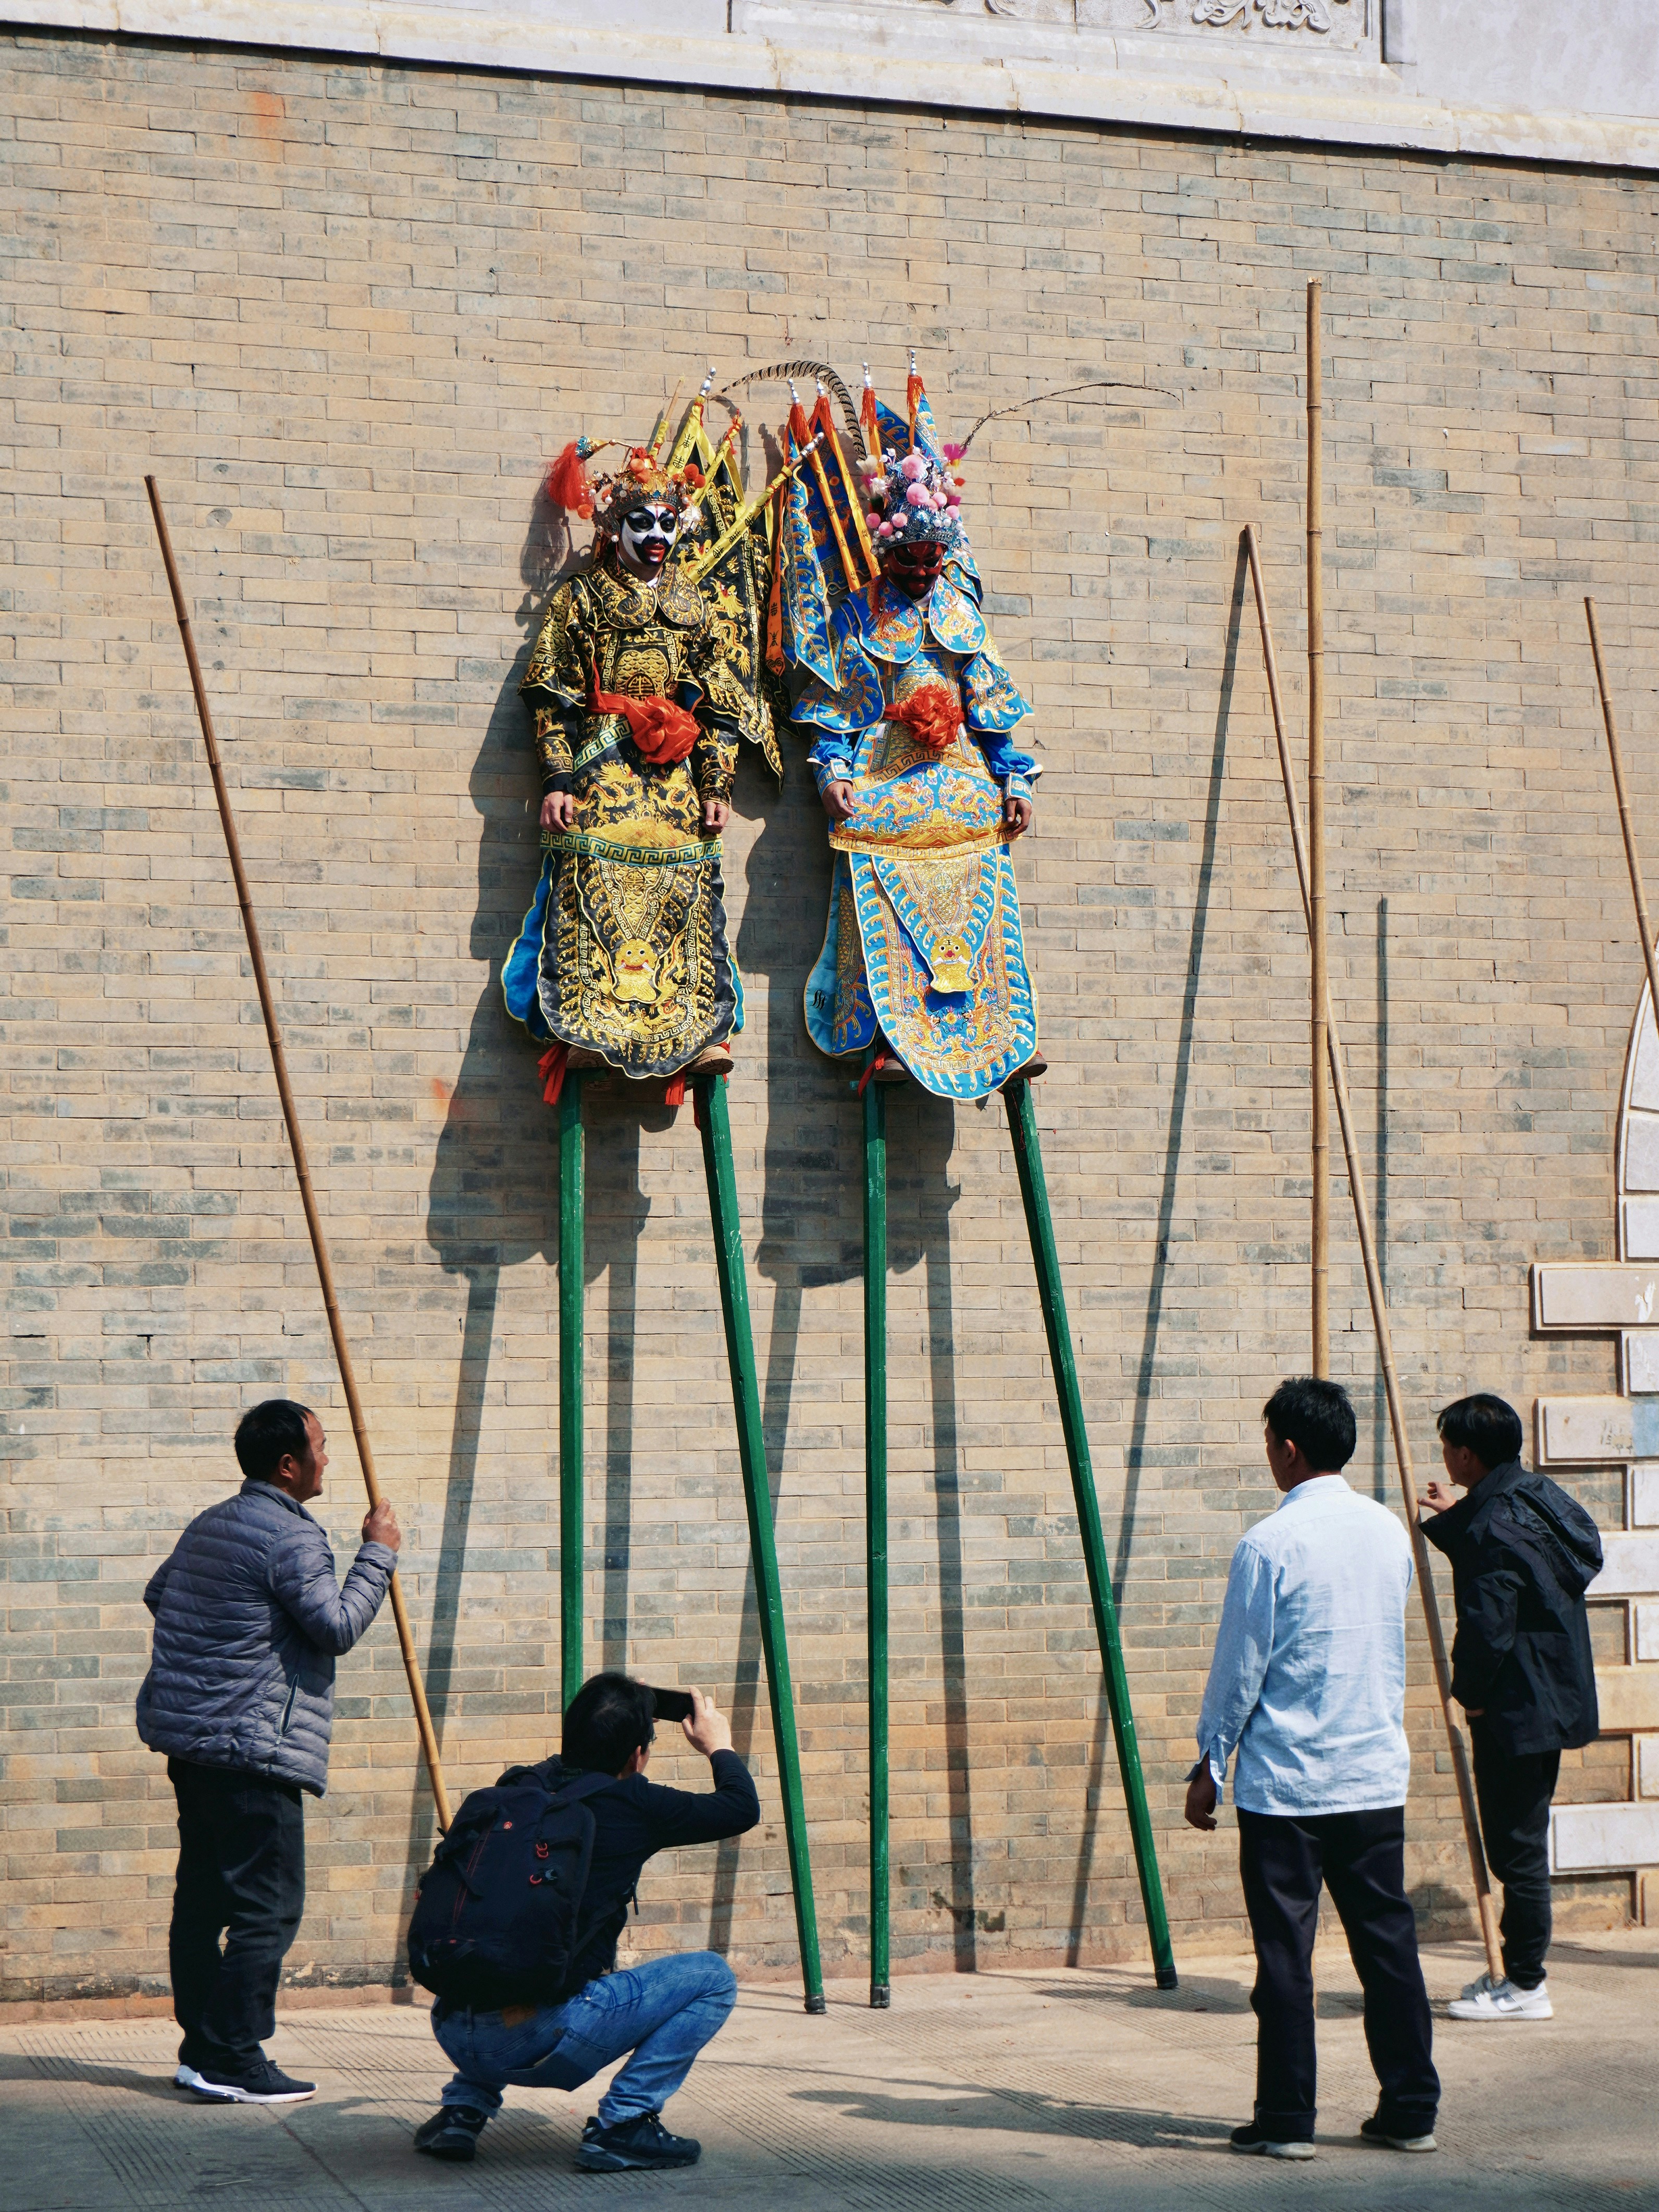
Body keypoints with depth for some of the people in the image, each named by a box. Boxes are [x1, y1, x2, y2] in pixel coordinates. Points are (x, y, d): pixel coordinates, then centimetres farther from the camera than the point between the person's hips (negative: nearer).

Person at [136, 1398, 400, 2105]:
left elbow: (157, 1592, 30)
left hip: (189, 1742, 10)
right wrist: (378, 1554, -6)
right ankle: (233, 2062, -8)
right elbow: (338, 1626, -16)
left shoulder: (210, 1524, 16)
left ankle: (201, 2050, 16)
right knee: (268, 1905, -7)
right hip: (253, 1748, -10)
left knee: (203, 1894, 12)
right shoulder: (291, 1537, -13)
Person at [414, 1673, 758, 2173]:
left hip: (453, 2033, 6)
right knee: (711, 1978, 8)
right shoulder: (632, 1806, 0)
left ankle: (462, 2109, 22)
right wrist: (718, 1746, 32)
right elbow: (743, 1809, 12)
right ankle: (622, 2124, 0)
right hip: (539, 2036, -6)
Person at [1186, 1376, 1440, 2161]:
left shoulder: (1271, 1544, -12)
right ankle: (1411, 2110, 12)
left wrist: (1209, 1765, 1)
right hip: (1377, 1773, 5)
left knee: (1285, 1951, 1)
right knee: (1388, 1941, 9)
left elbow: (1239, 1666, -8)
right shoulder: (1389, 1532, 5)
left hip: (1286, 1780, -5)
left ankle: (1287, 2119, 4)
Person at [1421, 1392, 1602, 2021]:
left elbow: (1487, 1627, -24)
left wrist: (1470, 1694, -9)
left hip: (1516, 1710, -10)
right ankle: (1520, 1969, 24)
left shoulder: (1493, 1527, -21)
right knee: (1520, 1841, 16)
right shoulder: (1539, 1498, 9)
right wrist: (1456, 1516, 28)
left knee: (1515, 1847, -3)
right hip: (1551, 1702, 10)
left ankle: (1525, 1986, 2)